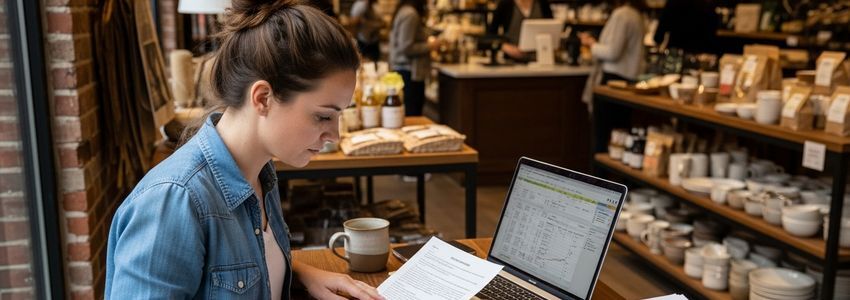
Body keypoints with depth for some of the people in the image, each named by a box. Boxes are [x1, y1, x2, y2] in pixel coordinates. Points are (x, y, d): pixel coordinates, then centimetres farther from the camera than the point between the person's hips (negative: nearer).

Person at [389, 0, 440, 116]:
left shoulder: (404, 11, 12)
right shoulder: (410, 15, -17)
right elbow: (406, 48, -21)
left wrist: (427, 43, 15)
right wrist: (429, 46, -9)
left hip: (403, 70, 10)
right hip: (410, 72, -10)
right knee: (413, 115, -6)